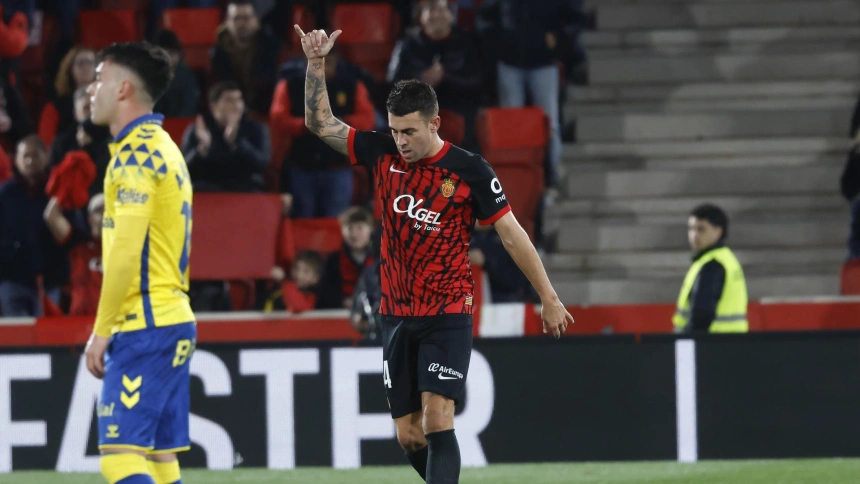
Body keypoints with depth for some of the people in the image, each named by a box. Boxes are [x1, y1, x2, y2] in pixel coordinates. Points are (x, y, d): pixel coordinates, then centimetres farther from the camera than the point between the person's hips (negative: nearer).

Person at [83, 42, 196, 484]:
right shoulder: (162, 147, 18)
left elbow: (125, 252, -18)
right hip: (173, 320, 10)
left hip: (145, 326, -10)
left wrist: (101, 331, -13)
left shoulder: (136, 153, -12)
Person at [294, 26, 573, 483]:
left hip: (447, 315, -5)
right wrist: (316, 64, -5)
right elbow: (320, 123, 8)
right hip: (397, 316, 5)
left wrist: (548, 298, -2)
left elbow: (512, 234, -4)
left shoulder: (470, 170, -10)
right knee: (408, 435, 5)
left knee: (437, 422, -16)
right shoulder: (383, 153, 2)